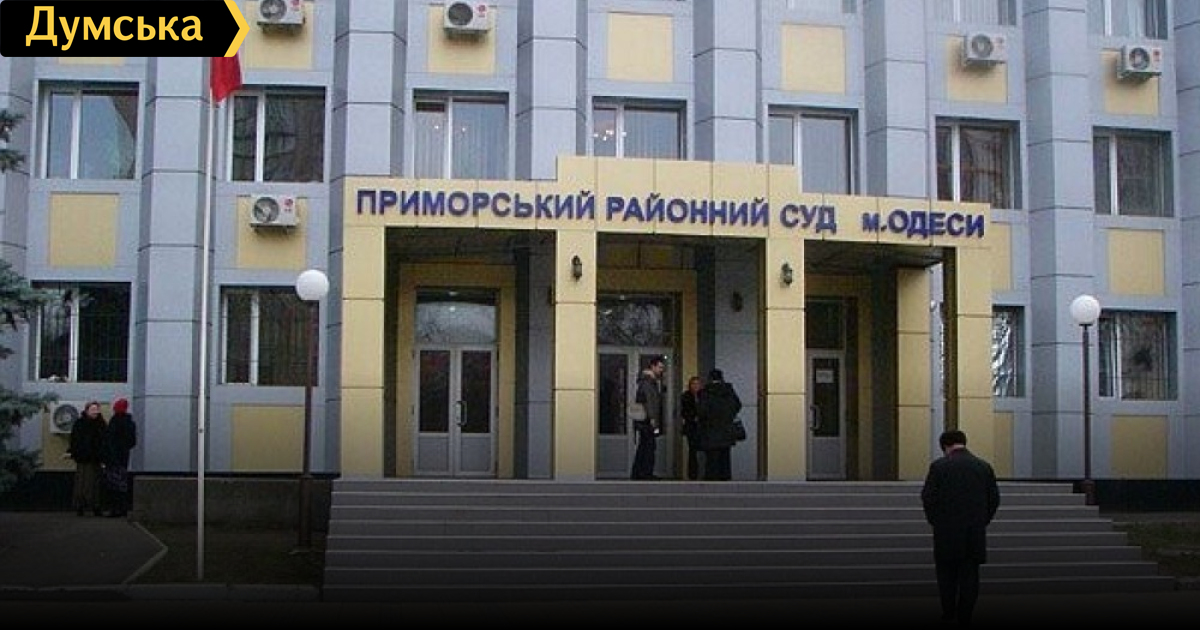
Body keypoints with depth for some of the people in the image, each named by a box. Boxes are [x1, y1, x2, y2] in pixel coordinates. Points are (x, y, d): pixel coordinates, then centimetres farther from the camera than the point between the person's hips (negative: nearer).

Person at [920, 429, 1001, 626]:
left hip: (947, 531, -3)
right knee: (970, 573, 7)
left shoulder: (938, 466, -7)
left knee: (946, 573, 10)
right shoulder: (984, 466, 4)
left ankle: (948, 612, 9)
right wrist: (982, 521, 15)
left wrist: (934, 521, 5)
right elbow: (994, 498, 6)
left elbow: (928, 497, -9)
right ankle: (965, 617, 8)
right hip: (975, 533, 3)